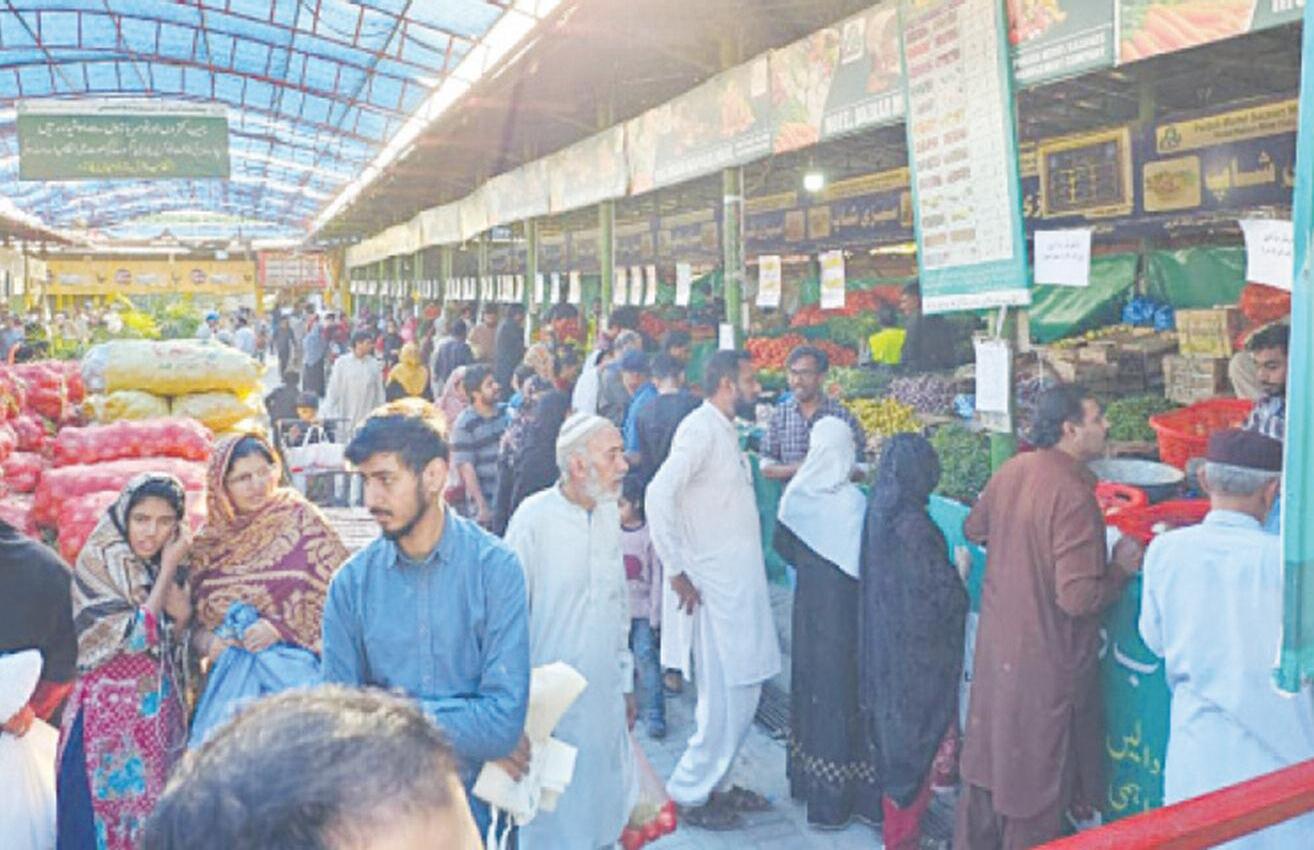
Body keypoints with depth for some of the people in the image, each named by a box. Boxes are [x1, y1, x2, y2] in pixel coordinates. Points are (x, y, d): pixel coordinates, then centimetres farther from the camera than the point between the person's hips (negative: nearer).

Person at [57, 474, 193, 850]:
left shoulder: (171, 568, 5)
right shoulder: (98, 562, -11)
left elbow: (174, 648, 9)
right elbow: (136, 637, -16)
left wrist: (182, 615, -12)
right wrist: (168, 569, -13)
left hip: (161, 710, 5)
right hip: (109, 709, -5)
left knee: (156, 812, 8)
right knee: (105, 812, 1)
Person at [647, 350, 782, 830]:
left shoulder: (725, 430, 15)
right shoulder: (700, 428, -15)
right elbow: (659, 495, -25)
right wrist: (676, 571, -21)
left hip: (741, 584, 9)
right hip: (716, 588, -9)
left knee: (743, 692, 16)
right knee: (726, 697, -2)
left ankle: (717, 783, 30)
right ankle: (689, 791, 13)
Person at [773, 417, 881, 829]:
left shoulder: (795, 496, -7)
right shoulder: (853, 500, -19)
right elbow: (862, 560, -14)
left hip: (809, 605, 4)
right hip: (844, 607, -4)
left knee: (811, 680, 18)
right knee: (844, 689, 5)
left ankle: (807, 780, 31)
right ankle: (836, 795, 13)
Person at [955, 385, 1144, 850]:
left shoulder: (1012, 470, -2)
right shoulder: (1073, 494, -25)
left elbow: (974, 529, 16)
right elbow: (1078, 597, -27)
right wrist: (1121, 568, -11)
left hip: (996, 644, 8)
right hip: (1046, 658, -7)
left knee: (988, 753, 22)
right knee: (1037, 774, 11)